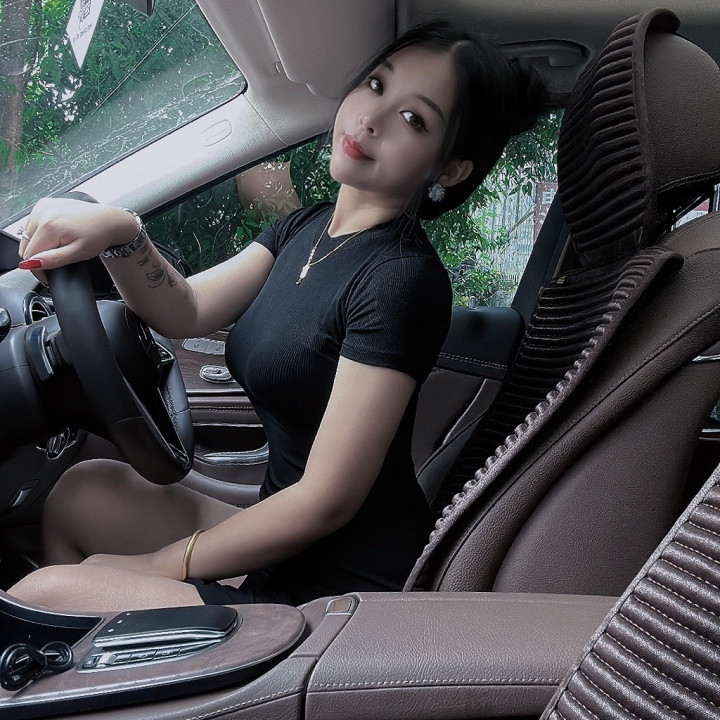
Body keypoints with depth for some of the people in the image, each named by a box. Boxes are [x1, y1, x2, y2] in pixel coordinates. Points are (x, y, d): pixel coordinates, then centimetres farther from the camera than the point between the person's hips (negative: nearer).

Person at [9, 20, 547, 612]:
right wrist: (120, 232, -19)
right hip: (287, 542, 8)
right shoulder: (308, 228, 6)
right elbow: (186, 312, 1)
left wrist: (164, 563, -11)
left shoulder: (403, 279, -22)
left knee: (44, 592, -10)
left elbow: (327, 501, -21)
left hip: (347, 588, -8)